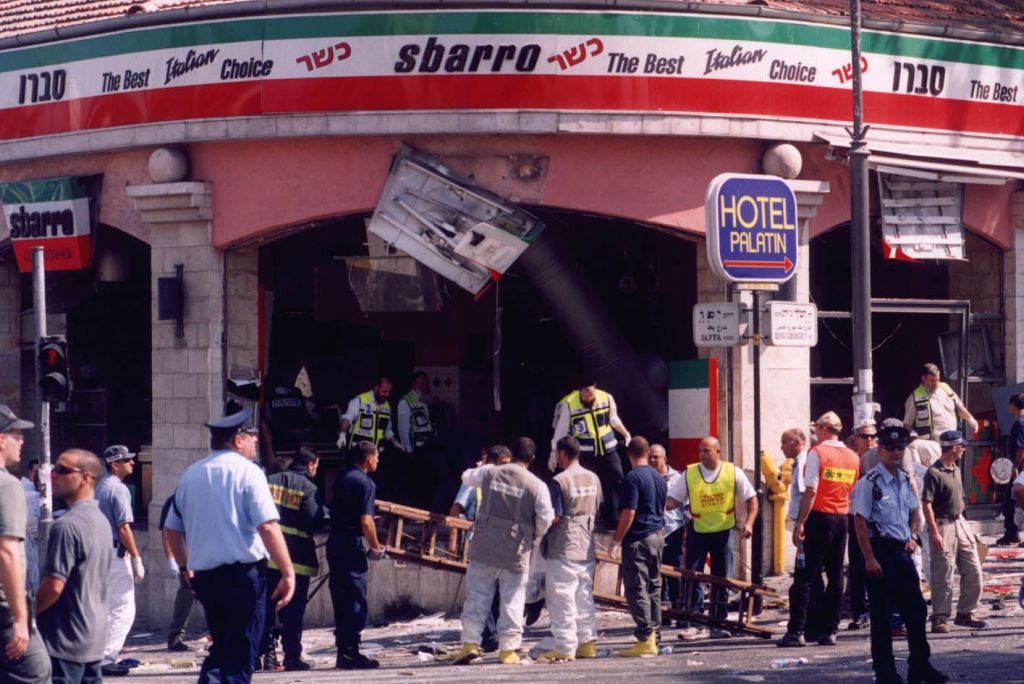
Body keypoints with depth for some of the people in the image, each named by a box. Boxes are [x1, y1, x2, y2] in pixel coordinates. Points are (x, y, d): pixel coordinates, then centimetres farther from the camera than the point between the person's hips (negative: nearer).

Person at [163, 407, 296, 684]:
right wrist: (288, 573, -14)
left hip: (204, 575, 6)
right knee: (240, 656, 0)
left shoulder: (190, 475, 11)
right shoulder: (247, 471, -7)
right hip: (244, 573, -6)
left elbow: (171, 529, 17)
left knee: (221, 647, 20)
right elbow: (268, 528, -16)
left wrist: (187, 568, 29)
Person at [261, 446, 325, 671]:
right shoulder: (309, 488, -7)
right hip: (297, 559, -4)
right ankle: (292, 657, 3)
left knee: (266, 607, 9)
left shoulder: (271, 481, 7)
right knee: (293, 611, 2)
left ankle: (268, 654, 7)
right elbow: (315, 523, -15)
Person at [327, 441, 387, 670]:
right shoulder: (365, 483, -11)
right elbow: (366, 521, -19)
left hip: (335, 541, 8)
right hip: (352, 545, -8)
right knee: (356, 600, -4)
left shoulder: (340, 479, 15)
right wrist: (375, 547, -6)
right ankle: (351, 653, -6)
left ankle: (343, 652, 15)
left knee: (340, 599, 12)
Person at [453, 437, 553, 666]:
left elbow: (467, 477, 20)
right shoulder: (537, 486, -7)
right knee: (513, 601, 6)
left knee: (476, 596, 8)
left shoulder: (489, 473, 0)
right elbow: (546, 519, -7)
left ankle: (470, 643, 4)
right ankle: (508, 649, 6)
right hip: (516, 553, -2)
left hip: (483, 548, 2)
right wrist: (534, 535, 13)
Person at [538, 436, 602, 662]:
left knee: (561, 598, -2)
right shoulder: (593, 479, 8)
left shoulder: (559, 481, -15)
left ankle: (565, 647, -2)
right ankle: (588, 642, 17)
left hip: (563, 549, -7)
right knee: (585, 596, 14)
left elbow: (554, 517, -17)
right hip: (587, 548, 7)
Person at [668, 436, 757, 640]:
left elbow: (751, 499, 0)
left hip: (723, 531, 0)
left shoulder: (733, 473, -5)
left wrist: (748, 522, -12)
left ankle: (718, 624, 15)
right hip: (698, 530, 0)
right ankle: (694, 624, -4)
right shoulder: (689, 474, -6)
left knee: (722, 579, 6)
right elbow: (672, 500, -5)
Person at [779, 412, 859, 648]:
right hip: (842, 519, 6)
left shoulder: (817, 453, -9)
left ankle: (796, 631, -7)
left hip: (819, 517, -6)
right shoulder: (853, 457, 10)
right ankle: (829, 631, 8)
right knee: (835, 577, 9)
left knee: (804, 577, -4)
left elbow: (811, 491, -14)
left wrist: (800, 523, -13)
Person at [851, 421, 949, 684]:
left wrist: (912, 536, 4)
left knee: (916, 610, 9)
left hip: (902, 551, 7)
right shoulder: (870, 483, -12)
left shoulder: (906, 480, 10)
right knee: (881, 614, 1)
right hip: (880, 551, -7)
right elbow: (860, 522, -14)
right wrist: (870, 559, -17)